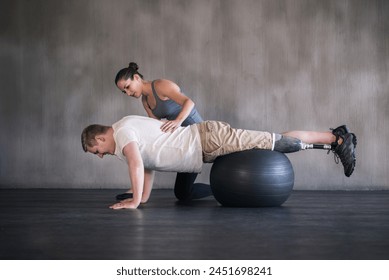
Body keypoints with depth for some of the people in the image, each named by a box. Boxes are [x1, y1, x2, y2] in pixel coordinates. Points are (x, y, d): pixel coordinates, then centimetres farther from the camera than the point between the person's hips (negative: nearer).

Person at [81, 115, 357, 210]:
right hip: (207, 144, 8)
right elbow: (149, 166, 28)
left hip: (210, 139, -8)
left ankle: (338, 139, 5)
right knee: (277, 144, 11)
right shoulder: (129, 137, 17)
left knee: (279, 143, -4)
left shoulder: (122, 130, -13)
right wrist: (143, 197, 24)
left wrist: (134, 201, -22)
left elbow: (136, 163, -27)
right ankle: (337, 137, 17)